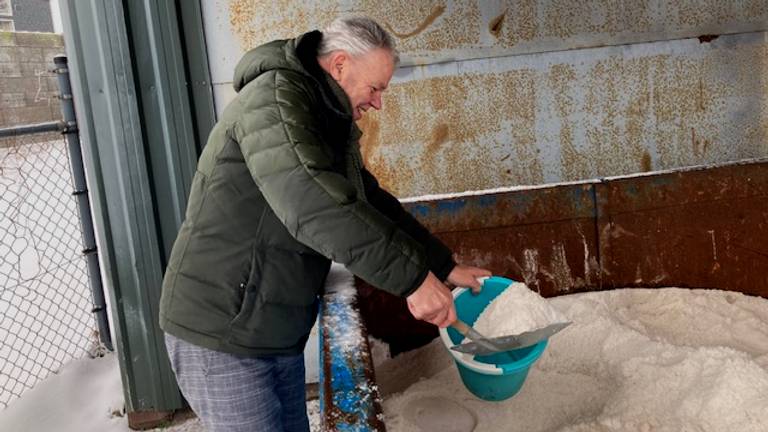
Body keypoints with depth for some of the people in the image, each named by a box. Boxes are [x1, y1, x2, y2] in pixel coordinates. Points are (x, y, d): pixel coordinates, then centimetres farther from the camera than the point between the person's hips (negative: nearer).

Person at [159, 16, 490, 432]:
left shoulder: (332, 124, 10)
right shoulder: (274, 97, -19)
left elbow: (370, 201, 17)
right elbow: (310, 202, -34)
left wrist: (445, 265, 11)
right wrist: (412, 276, -32)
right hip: (221, 336, -9)